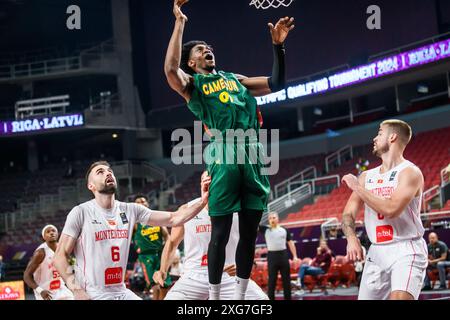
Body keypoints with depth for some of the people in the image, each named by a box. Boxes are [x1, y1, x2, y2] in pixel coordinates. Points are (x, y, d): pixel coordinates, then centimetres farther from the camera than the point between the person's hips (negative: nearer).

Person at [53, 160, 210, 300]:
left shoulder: (130, 210, 5)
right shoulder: (81, 212, -8)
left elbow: (173, 219, 2)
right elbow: (60, 256, -8)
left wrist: (202, 202, -13)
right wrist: (77, 291, -19)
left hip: (121, 292, 5)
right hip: (91, 295, -5)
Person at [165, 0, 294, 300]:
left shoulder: (235, 79, 26)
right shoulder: (192, 83, 11)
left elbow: (277, 83, 23)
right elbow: (170, 69, -12)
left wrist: (279, 46, 11)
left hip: (253, 156, 5)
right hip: (225, 157, -5)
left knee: (249, 231, 7)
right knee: (220, 232, -2)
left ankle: (240, 296, 18)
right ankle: (214, 297, 8)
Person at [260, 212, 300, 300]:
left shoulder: (284, 230, 7)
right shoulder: (265, 230, 3)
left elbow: (290, 243, 10)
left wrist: (295, 256, 4)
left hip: (283, 255, 2)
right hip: (272, 256, -2)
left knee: (286, 279, 7)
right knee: (272, 280, 1)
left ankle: (288, 298, 16)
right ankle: (270, 298, 6)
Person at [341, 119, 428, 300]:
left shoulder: (410, 172, -9)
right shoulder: (367, 176, 11)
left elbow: (391, 209, -23)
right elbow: (348, 214, 9)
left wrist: (357, 187, -14)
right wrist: (351, 238, -12)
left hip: (406, 251, -7)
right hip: (376, 252, 7)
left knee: (400, 297, -26)